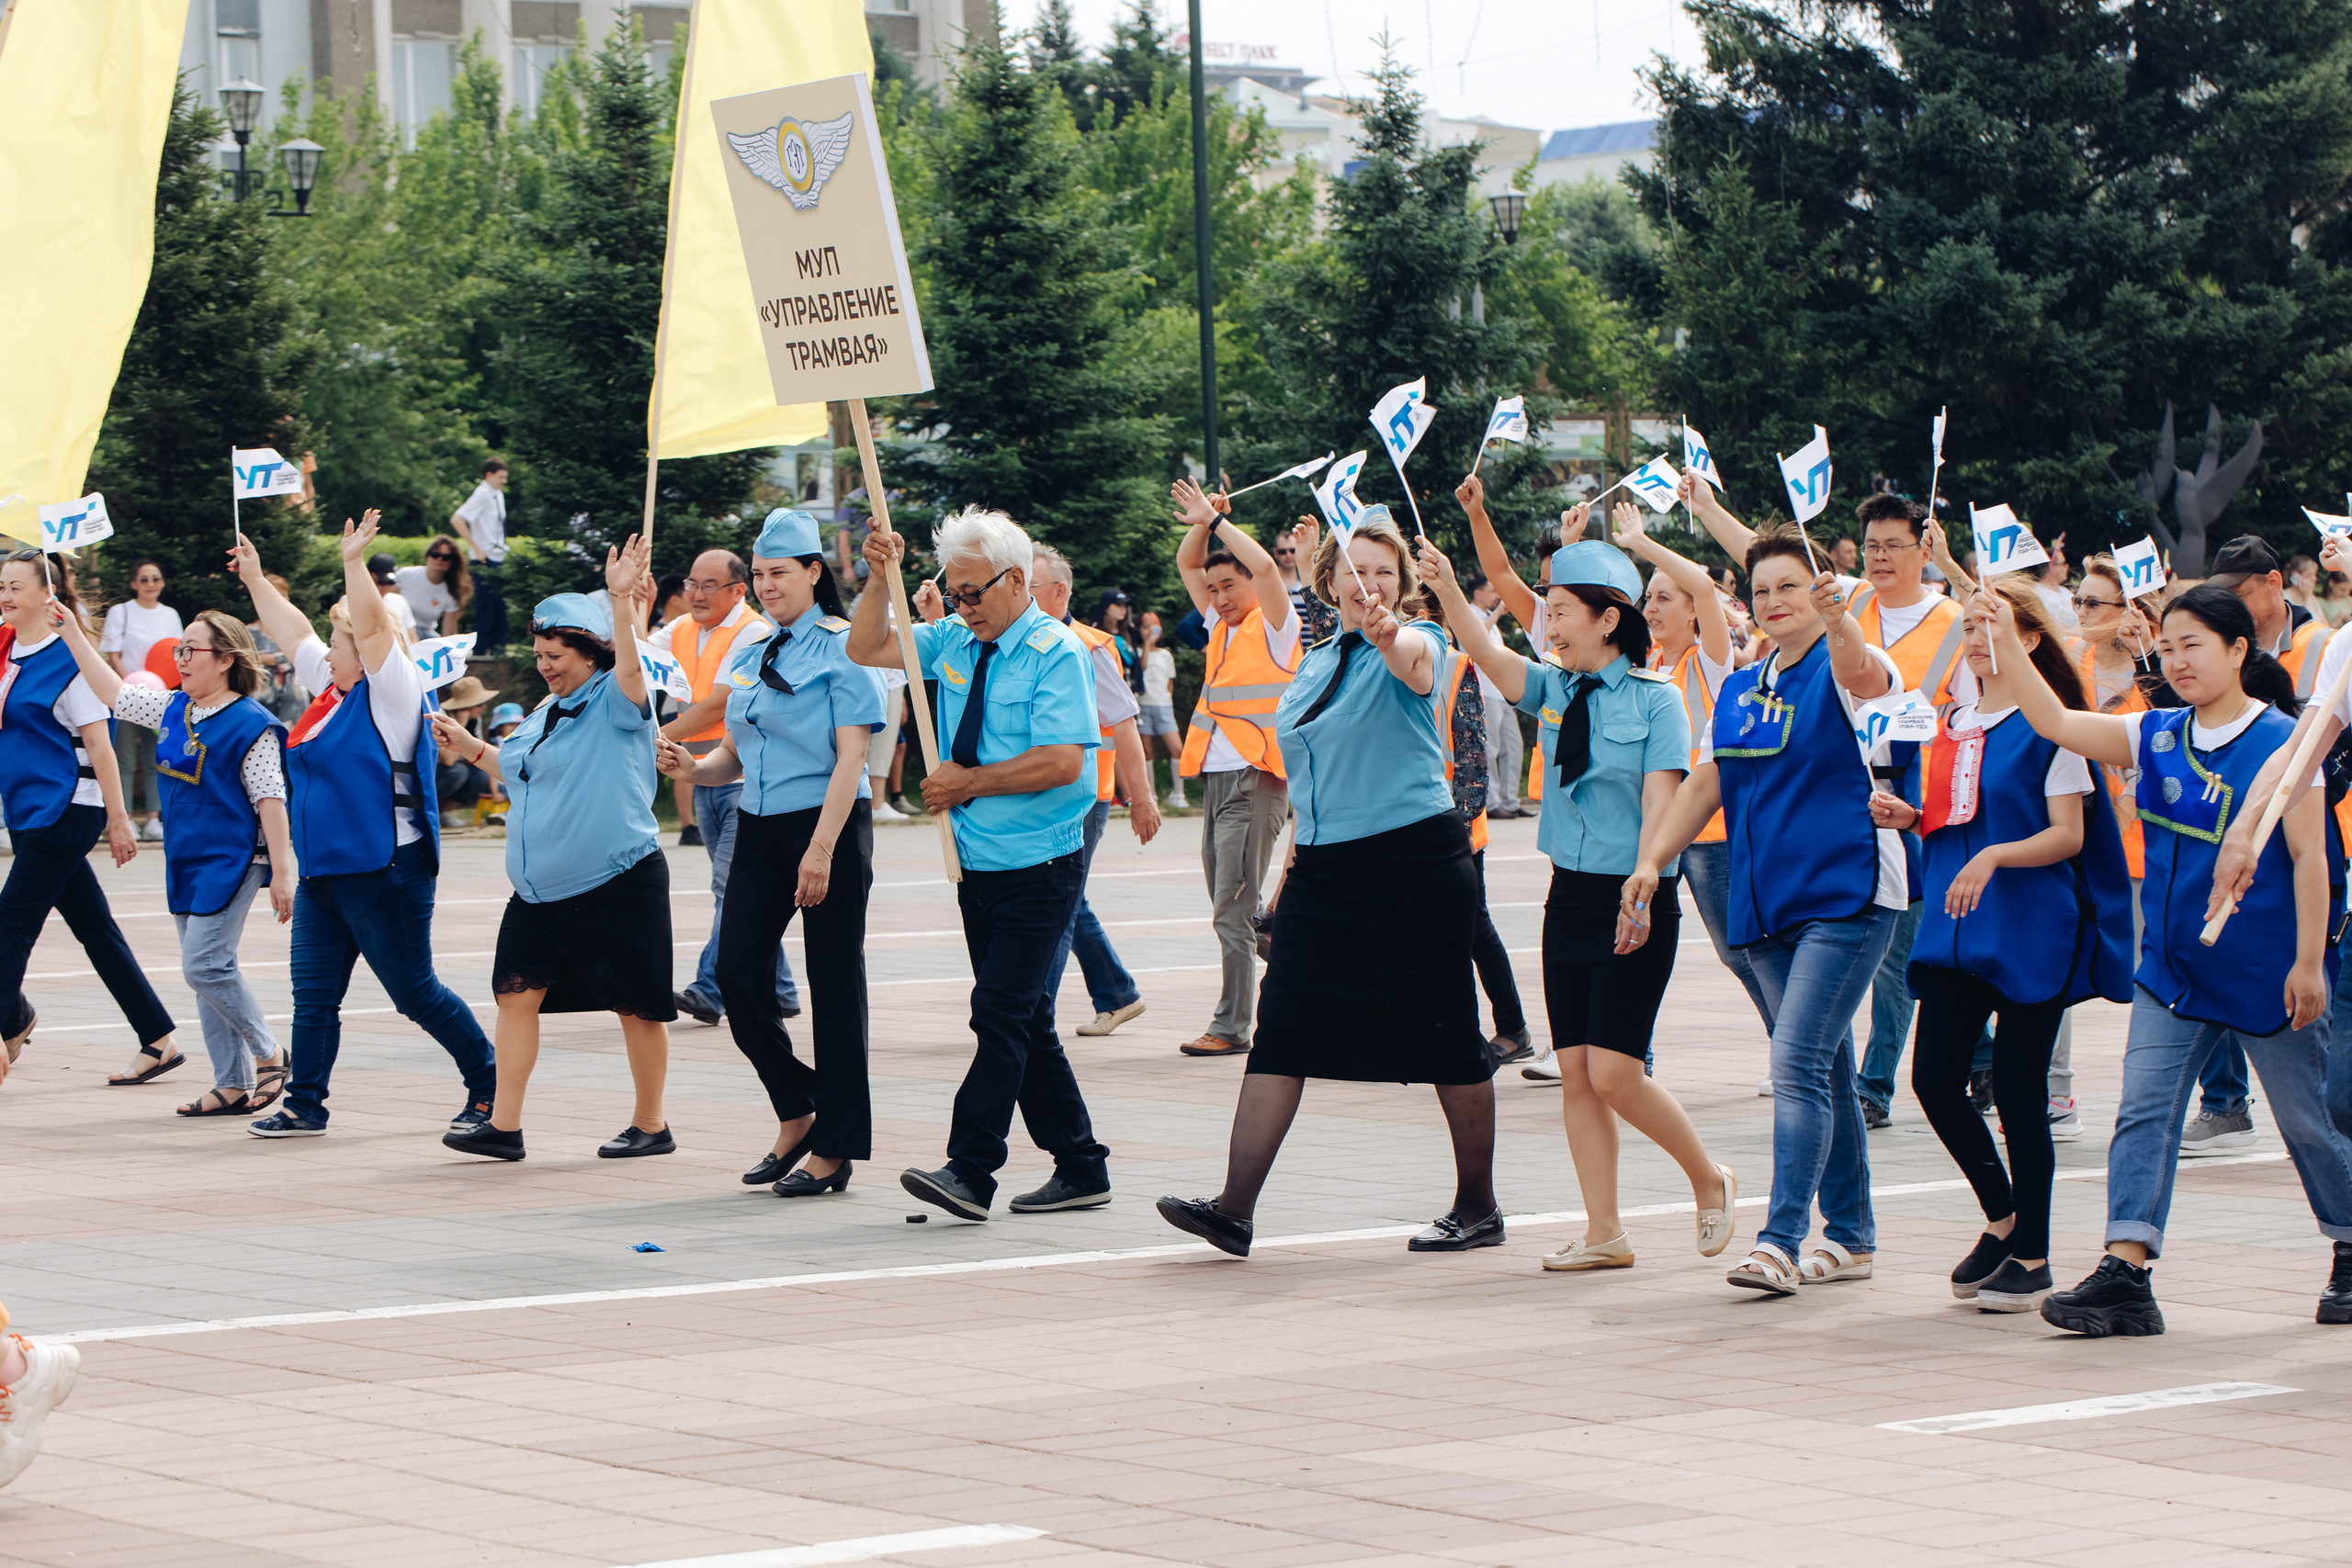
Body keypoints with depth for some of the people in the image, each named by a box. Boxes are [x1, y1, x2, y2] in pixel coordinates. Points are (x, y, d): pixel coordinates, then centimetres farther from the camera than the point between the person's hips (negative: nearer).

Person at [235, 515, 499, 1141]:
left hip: (384, 872, -8)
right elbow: (292, 630, 24)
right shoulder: (333, 688, 13)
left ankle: (489, 1085, 11)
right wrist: (254, 578, 27)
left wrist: (353, 562, -26)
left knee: (415, 994, -1)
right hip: (322, 873, 8)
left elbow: (372, 626, -23)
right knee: (313, 994, 6)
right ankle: (305, 1105, 11)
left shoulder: (393, 692, -9)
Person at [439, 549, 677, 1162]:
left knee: (636, 1005, 1)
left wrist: (623, 601, -42)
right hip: (539, 891, 8)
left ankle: (651, 1124, 14)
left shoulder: (616, 704, -7)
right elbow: (515, 772, 33)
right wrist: (468, 744, 24)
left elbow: (630, 666, -29)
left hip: (617, 884, -8)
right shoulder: (545, 714, 17)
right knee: (517, 992, 1)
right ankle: (504, 1126, 4)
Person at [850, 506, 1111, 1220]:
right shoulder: (955, 642, 8)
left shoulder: (1057, 652, -13)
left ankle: (969, 1171, -18)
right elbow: (867, 649, 15)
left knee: (1001, 1008, -14)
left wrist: (969, 783, -14)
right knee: (1024, 1018, 10)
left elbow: (1061, 762, -21)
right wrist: (881, 579, -1)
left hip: (1039, 866, -8)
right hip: (979, 861, 8)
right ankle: (1079, 1168, 18)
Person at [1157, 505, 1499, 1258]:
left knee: (1447, 1039, 3)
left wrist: (1387, 632, -56)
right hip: (1324, 871, 6)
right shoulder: (1317, 660, 14)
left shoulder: (1413, 646, -6)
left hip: (1416, 864, -6)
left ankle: (1478, 1208, 16)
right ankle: (1235, 1207, -10)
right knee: (1280, 1033, -4)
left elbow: (1414, 660, -34)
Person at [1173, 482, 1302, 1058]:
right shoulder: (1222, 627, 18)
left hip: (1255, 779, -8)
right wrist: (1204, 522, 5)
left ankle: (1232, 1025, -10)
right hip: (1216, 778, 8)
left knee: (1232, 908, -11)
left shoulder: (1274, 626, -2)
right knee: (1230, 907, 8)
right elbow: (1187, 564, 22)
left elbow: (1265, 566, -18)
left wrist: (1216, 520, -12)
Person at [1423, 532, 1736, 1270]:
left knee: (1614, 1072, -10)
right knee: (1575, 1071, 3)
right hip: (1570, 895, 6)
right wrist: (1448, 591, -24)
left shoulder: (1655, 699, -7)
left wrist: (1640, 894, -22)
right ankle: (1604, 1232, 10)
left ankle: (1710, 1182, 13)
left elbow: (1659, 801, -13)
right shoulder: (1553, 690, 7)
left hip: (1634, 902, -6)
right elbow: (1487, 653, -7)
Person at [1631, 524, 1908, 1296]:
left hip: (1846, 897, -7)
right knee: (1824, 1069, 13)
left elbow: (1862, 674, -31)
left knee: (1799, 1063, -16)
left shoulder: (1845, 671, -6)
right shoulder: (1739, 690, 14)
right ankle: (1850, 1238, 21)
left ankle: (1780, 1241, -18)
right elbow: (1703, 784, 19)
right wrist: (1651, 859, 7)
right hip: (1767, 903, 7)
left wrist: (1840, 622, -52)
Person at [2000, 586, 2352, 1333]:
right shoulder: (2156, 737, 5)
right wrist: (2006, 641, -14)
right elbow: (2055, 722, -1)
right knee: (2143, 1112, -8)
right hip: (2173, 965, 5)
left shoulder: (2281, 742, -10)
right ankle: (2126, 1274, -13)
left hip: (2265, 972, -5)